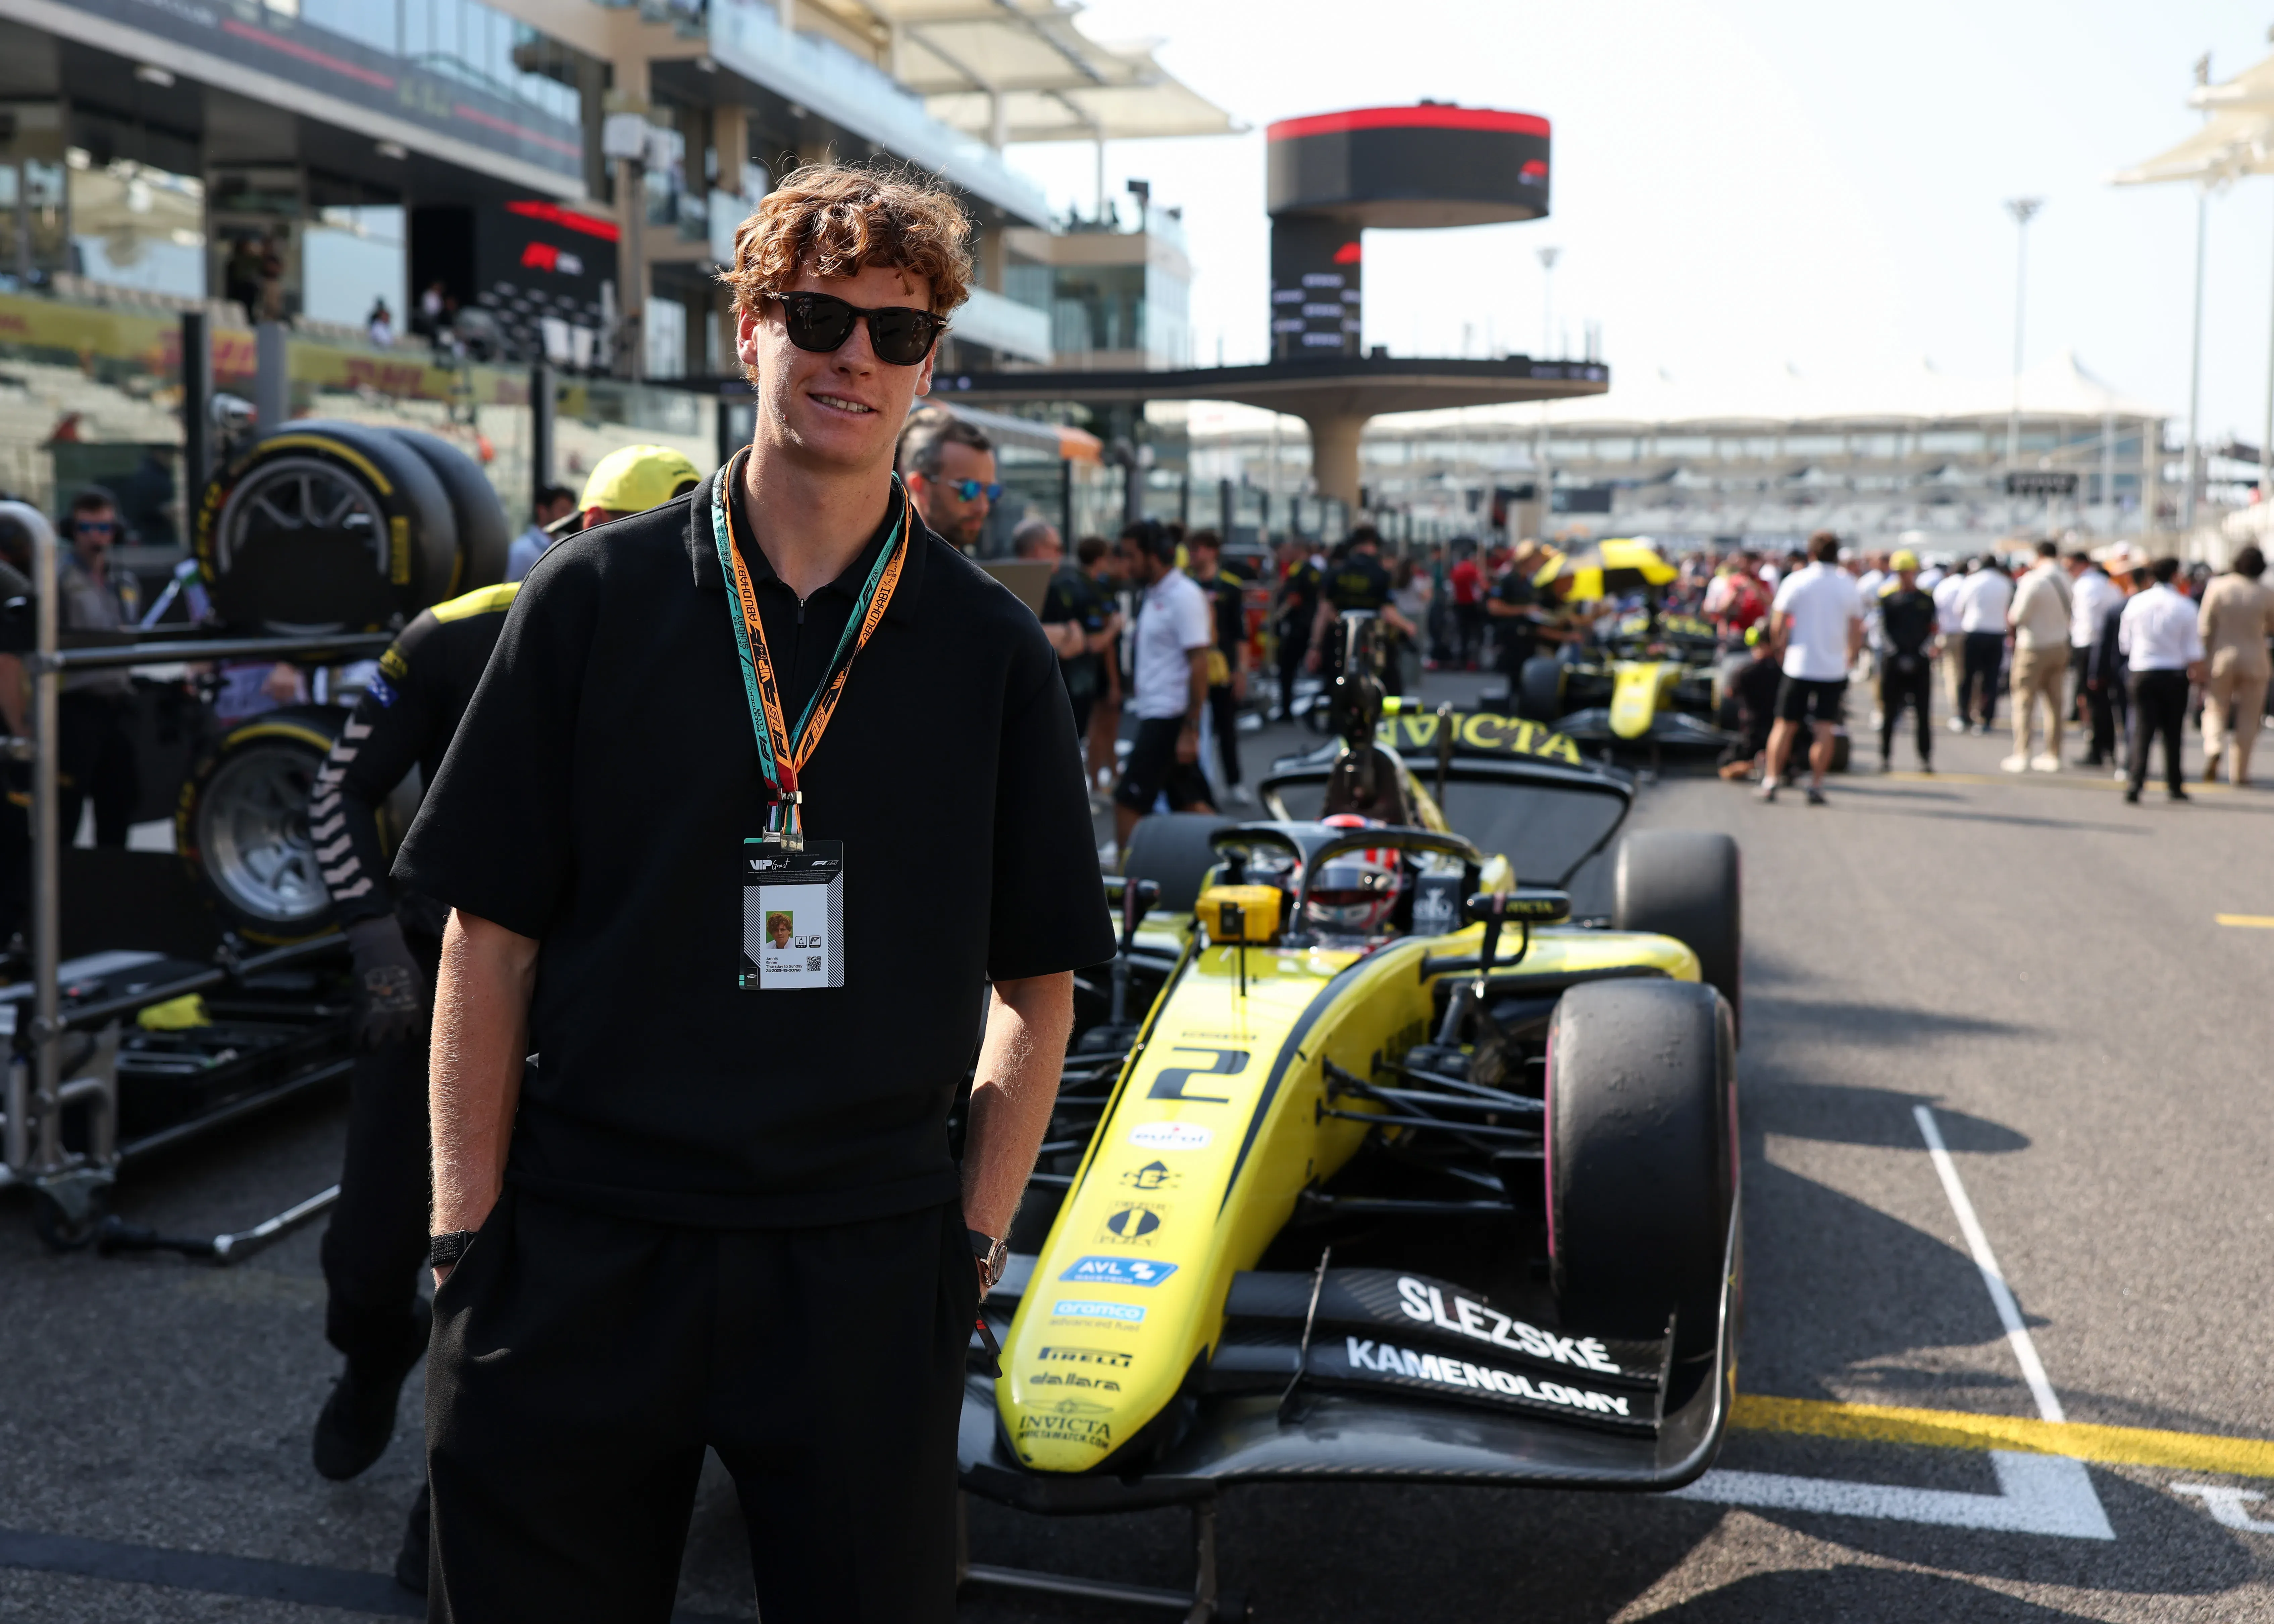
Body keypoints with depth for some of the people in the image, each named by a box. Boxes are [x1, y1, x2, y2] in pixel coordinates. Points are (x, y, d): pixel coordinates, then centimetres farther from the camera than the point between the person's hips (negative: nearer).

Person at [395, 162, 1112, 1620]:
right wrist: (471, 1235, -2)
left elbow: (1039, 983, 7)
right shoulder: (597, 597, 1)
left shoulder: (992, 652, 3)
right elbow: (491, 939, 1)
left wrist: (976, 1239, -1)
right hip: (581, 1260, 0)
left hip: (863, 1266, 1)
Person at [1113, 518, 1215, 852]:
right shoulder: (1152, 596, 14)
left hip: (1169, 717, -9)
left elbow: (1199, 664, -17)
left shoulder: (1184, 596, -13)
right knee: (1190, 803, 11)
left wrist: (1190, 730, -20)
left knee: (1128, 802, -8)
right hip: (1154, 712, 9)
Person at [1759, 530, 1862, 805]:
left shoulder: (1795, 582, -3)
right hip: (1834, 668, 1)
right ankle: (1816, 785, -1)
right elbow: (1857, 632, 6)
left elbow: (1777, 628, -5)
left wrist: (1783, 647, 13)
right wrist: (1849, 659, 20)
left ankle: (1771, 781, 6)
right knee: (1825, 728, 3)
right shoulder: (1848, 584, 3)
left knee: (1785, 725, 6)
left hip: (1799, 666, -1)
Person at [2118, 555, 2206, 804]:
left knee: (2142, 730, 0)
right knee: (2173, 732, 10)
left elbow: (2124, 643, 7)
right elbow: (2193, 650, -5)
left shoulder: (2136, 603, -2)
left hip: (2141, 673, 1)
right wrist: (2197, 675, 7)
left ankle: (2135, 783, -14)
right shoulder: (2184, 606, -7)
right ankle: (2174, 785, 19)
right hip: (2174, 675, -1)